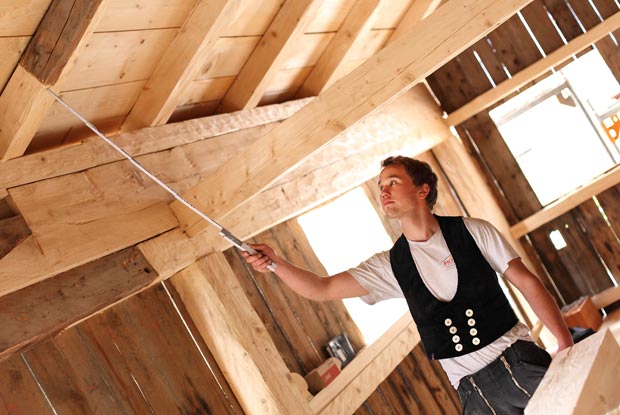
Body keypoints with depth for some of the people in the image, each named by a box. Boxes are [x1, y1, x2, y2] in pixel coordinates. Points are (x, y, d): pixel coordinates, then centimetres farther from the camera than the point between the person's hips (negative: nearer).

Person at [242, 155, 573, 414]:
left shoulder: (474, 232, -1)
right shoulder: (391, 266, 3)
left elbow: (527, 283, -1)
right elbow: (322, 289, -2)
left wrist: (565, 342, -11)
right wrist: (275, 263, -17)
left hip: (519, 360, -1)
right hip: (473, 388, 1)